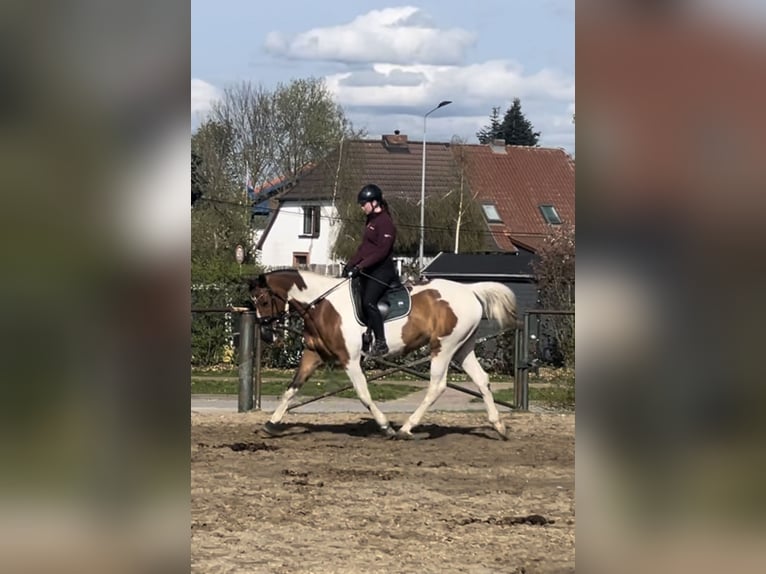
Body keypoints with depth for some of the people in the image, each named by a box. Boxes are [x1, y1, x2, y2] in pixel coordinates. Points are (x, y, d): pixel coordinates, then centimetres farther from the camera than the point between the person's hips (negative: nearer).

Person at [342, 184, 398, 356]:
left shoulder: (385, 222, -14)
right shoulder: (371, 221, 16)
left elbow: (382, 251, -21)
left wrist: (361, 266, -25)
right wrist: (350, 265, 12)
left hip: (382, 270, -10)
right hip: (368, 271, 10)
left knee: (369, 301, -20)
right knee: (363, 303, 4)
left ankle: (381, 342, -17)